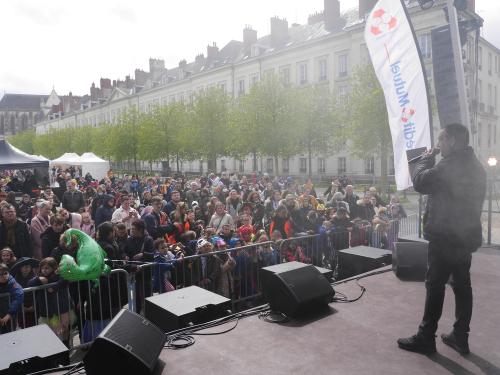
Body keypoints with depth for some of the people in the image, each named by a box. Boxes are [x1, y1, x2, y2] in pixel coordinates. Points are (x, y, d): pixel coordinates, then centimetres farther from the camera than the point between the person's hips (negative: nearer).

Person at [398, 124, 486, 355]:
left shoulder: (450, 164, -17)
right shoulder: (475, 166, 14)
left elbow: (421, 183, -14)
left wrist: (425, 159, -2)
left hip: (446, 235, -9)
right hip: (467, 234, 9)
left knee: (435, 284, -2)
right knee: (462, 284, 12)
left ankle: (426, 337, 7)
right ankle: (460, 337, 21)